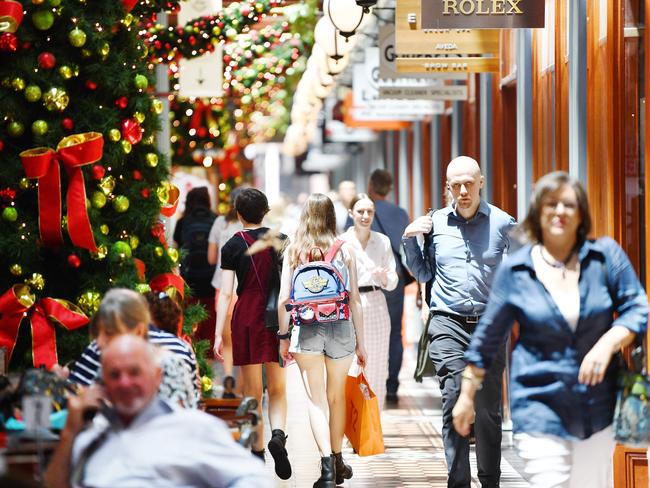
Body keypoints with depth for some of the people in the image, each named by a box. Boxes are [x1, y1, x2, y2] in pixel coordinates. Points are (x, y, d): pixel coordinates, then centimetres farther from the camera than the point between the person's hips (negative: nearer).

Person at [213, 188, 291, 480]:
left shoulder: (233, 246, -3)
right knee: (277, 389, 9)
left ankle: (257, 452, 10)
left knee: (252, 392, 8)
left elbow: (225, 293, -6)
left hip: (246, 319, -2)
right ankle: (278, 434, -17)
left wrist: (218, 334, -5)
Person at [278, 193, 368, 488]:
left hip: (305, 330, -1)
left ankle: (327, 464, -12)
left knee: (316, 400, 1)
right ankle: (337, 461, 28)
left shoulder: (293, 251, 1)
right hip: (340, 328, 1)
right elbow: (355, 300, 2)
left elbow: (283, 299, -1)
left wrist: (283, 338, 8)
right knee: (336, 396, 18)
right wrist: (360, 342, 9)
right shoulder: (345, 250, 2)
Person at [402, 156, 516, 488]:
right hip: (448, 323, 0)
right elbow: (424, 274, 19)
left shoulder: (502, 223, 3)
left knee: (488, 408, 3)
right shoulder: (435, 224, 8)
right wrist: (409, 241, 6)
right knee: (454, 400, -11)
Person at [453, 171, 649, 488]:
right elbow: (487, 336, 6)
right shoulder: (515, 270, -2)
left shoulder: (605, 256, -1)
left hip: (598, 408, 2)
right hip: (540, 407, -2)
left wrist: (608, 343, -20)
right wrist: (466, 396, 10)